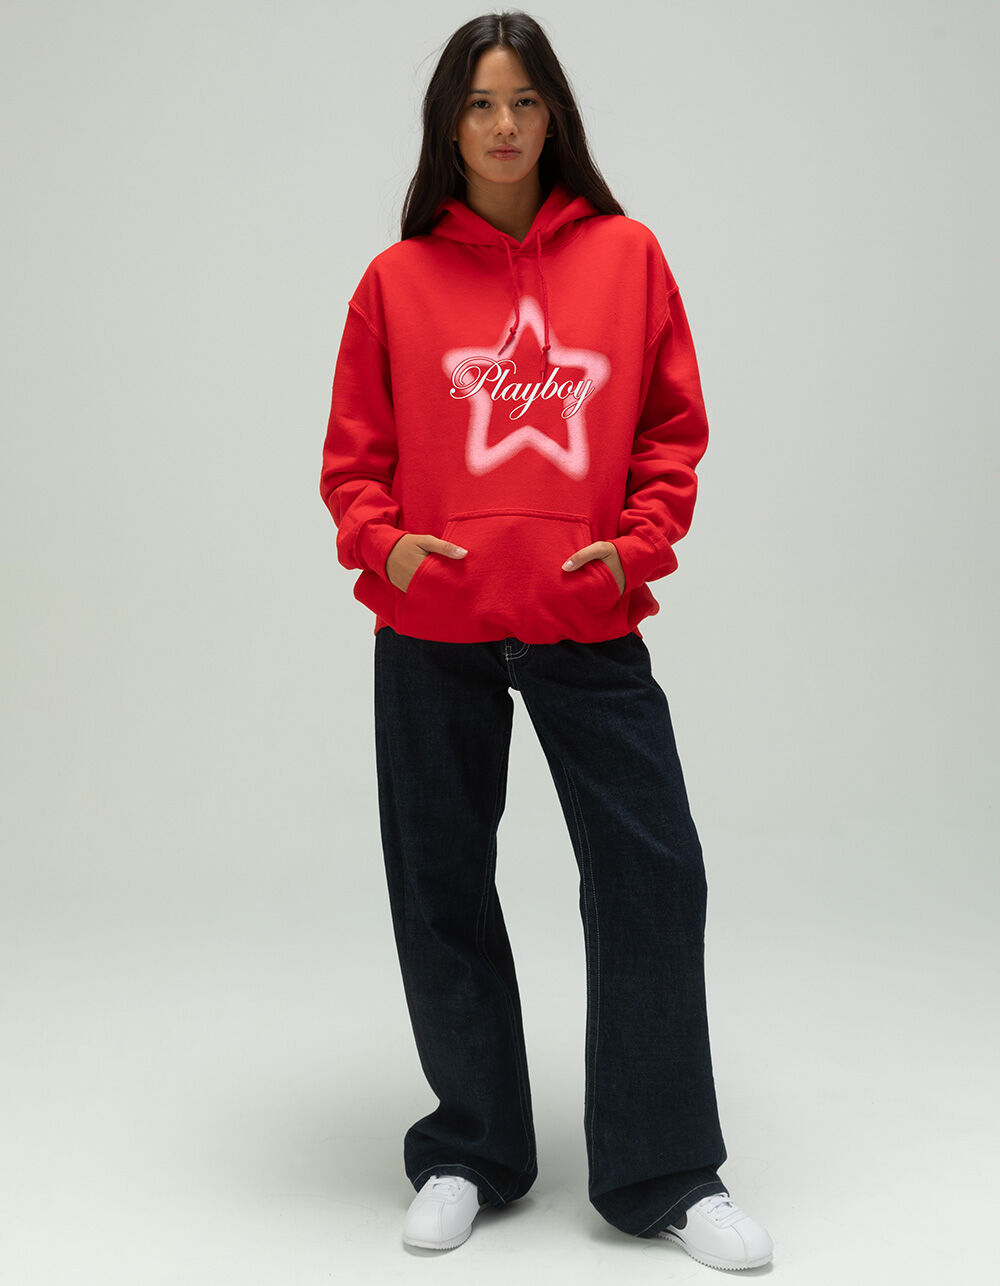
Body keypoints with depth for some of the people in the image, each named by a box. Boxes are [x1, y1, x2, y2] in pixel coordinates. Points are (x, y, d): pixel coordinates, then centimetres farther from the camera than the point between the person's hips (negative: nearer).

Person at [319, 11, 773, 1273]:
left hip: (588, 623, 0)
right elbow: (353, 455, 8)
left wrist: (638, 545, -7)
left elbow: (674, 432, 7)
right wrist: (381, 542, -9)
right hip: (431, 628, 1)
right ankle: (468, 1154, 28)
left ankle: (664, 1175, 15)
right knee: (442, 888, 9)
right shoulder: (397, 280, 4)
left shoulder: (626, 256, 5)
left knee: (652, 873, -2)